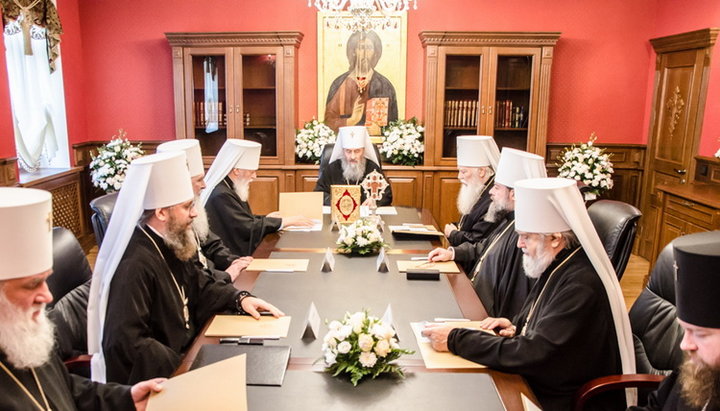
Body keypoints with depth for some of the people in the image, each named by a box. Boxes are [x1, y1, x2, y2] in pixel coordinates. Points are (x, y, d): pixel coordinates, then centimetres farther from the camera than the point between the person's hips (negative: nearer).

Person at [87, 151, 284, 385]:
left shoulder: (170, 245, 1)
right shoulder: (134, 265, -26)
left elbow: (200, 287, 14)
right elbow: (126, 343, -29)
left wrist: (240, 298, -2)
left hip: (186, 351, 8)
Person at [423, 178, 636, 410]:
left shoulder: (581, 286, -25)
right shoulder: (558, 267, 3)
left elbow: (533, 354, -27)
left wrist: (455, 340, -22)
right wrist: (516, 328, -2)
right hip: (537, 384, 8)